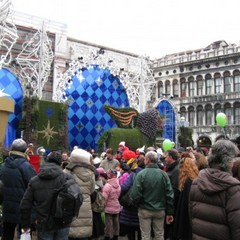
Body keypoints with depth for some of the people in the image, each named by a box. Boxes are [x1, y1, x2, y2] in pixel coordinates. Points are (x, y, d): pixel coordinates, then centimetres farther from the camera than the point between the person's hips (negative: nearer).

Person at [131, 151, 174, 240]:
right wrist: (170, 213, 2)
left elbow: (135, 195, -18)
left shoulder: (141, 174, -15)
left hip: (145, 210, -2)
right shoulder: (164, 174, -7)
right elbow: (169, 195, -6)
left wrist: (138, 203, 5)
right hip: (160, 210, 2)